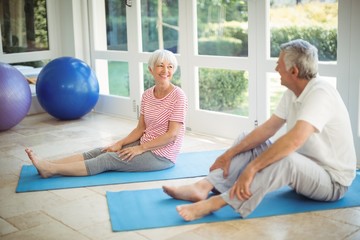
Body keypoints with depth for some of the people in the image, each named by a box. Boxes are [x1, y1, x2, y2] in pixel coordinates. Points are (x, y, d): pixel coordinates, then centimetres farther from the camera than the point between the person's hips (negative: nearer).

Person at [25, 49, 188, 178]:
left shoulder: (178, 96, -16)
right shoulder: (147, 95, 5)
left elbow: (172, 134, -19)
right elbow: (140, 129, 9)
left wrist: (140, 148, -17)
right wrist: (120, 143, -5)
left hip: (162, 155, -7)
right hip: (145, 145, 7)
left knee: (107, 159, -17)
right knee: (99, 152, -9)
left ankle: (50, 169, -20)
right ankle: (47, 164, -16)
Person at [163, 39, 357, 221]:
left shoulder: (320, 93, -26)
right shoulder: (292, 93, 2)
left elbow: (294, 140, -39)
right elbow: (268, 127, 5)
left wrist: (251, 169, -39)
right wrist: (231, 153, 0)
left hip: (333, 181, -9)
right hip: (306, 166, 9)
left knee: (285, 159, -39)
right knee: (247, 141, 3)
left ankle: (215, 203, -37)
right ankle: (203, 187, -14)